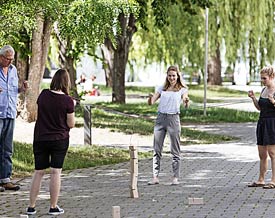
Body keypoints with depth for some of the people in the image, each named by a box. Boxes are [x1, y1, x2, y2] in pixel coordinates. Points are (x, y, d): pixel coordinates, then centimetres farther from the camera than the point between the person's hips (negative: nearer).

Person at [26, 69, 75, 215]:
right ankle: (53, 207, 5)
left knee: (38, 172, 9)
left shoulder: (43, 95, -4)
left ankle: (31, 207, 11)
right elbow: (71, 124, -7)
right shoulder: (68, 101, -13)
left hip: (40, 138, 3)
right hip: (59, 139, -3)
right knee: (56, 172, 3)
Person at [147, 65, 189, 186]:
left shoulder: (182, 90, 4)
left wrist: (186, 101, -36)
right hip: (160, 118, 3)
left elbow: (186, 104, -12)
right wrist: (150, 98, -16)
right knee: (157, 150, 1)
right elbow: (151, 102, 7)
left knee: (175, 150, 0)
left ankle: (175, 177, 4)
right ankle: (155, 177, 3)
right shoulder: (162, 89, 15)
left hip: (173, 118, -3)